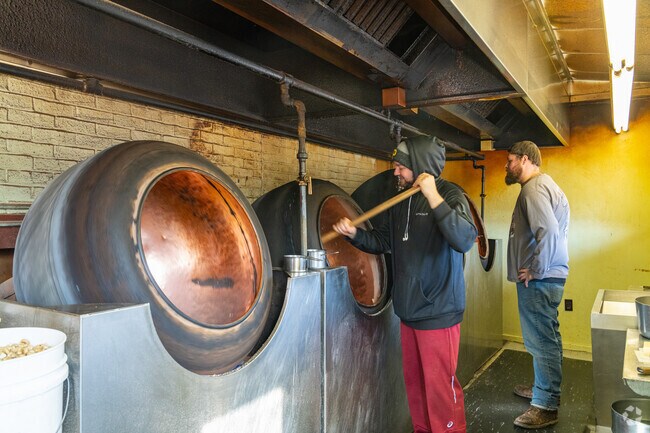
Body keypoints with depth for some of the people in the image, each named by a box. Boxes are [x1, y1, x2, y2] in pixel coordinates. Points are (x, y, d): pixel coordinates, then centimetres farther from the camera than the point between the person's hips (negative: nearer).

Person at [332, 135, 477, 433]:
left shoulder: (450, 194, -11)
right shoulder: (402, 200, 9)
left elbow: (465, 240, -27)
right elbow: (384, 241, 16)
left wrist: (434, 197, -32)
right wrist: (355, 234, -1)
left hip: (438, 311, -7)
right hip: (408, 309, 7)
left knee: (440, 385, 2)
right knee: (414, 380, 17)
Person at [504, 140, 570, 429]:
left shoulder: (534, 189, -16)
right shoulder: (544, 185, 17)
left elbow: (548, 232, -29)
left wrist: (536, 271, -20)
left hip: (539, 280, -11)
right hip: (547, 277, 11)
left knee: (542, 341, -2)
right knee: (545, 338, 20)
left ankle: (546, 407, 9)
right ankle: (543, 389, 35)